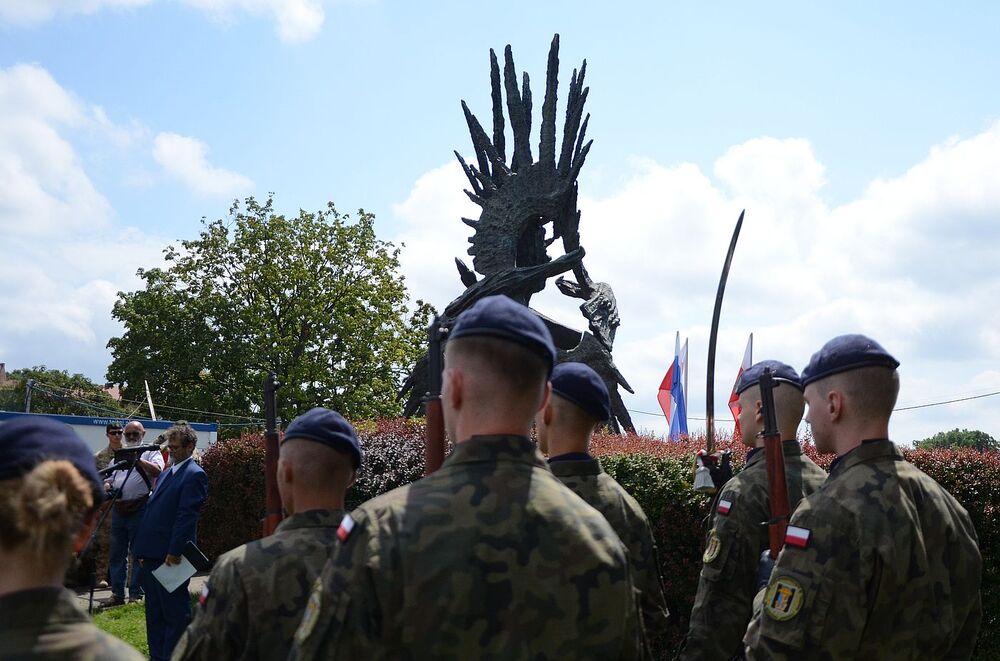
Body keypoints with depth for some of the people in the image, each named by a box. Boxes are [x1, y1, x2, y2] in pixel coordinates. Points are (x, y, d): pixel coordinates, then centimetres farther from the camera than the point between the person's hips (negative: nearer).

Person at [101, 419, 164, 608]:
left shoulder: (150, 453, 3)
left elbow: (157, 471, -15)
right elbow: (109, 479, 23)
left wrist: (138, 460, -25)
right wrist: (107, 486, 1)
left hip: (140, 509, -6)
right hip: (119, 509, 6)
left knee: (137, 553, -2)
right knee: (116, 553, 9)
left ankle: (136, 594, 3)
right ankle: (117, 594, 16)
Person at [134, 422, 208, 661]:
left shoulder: (194, 475, -10)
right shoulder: (166, 473, 18)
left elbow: (187, 516, -16)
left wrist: (174, 551, -19)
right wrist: (143, 550, 16)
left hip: (171, 555, -10)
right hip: (153, 554, 10)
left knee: (175, 613, -1)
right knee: (154, 612, 16)